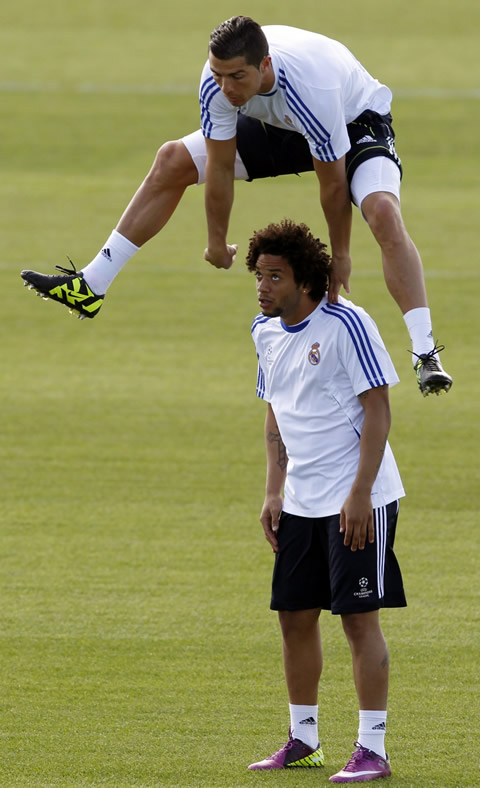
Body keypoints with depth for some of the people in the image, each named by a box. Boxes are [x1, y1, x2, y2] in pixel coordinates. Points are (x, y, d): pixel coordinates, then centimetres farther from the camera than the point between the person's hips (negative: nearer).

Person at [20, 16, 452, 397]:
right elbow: (220, 165, -15)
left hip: (357, 123, -6)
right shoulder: (219, 79, -28)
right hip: (280, 126, 6)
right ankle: (90, 287, 8)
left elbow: (333, 182, -30)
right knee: (173, 160, -1)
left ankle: (425, 354, -35)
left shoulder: (311, 87, -43)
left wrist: (340, 256, -20)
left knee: (383, 212, -34)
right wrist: (217, 241, -6)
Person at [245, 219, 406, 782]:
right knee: (295, 615, 10)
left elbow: (378, 409, -14)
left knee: (360, 616, -7)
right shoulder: (266, 331, 8)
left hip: (356, 501, -7)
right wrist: (273, 493, 11)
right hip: (300, 500, 7)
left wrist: (360, 494, -19)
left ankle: (372, 750, -3)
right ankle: (302, 738, 23)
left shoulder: (346, 324, -14)